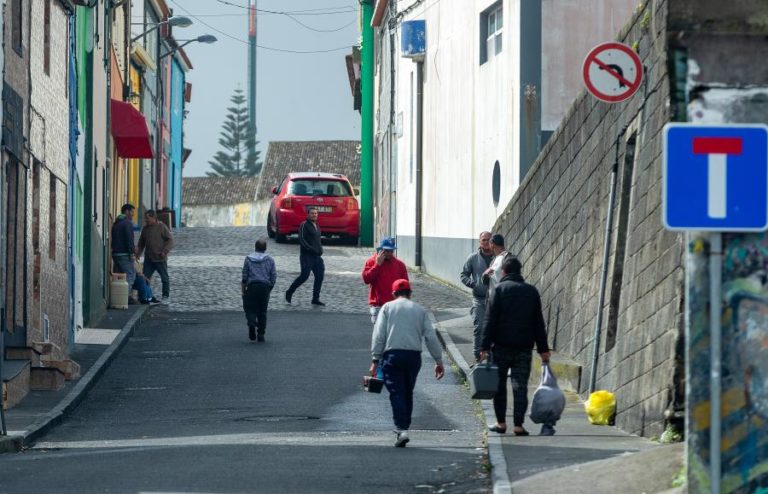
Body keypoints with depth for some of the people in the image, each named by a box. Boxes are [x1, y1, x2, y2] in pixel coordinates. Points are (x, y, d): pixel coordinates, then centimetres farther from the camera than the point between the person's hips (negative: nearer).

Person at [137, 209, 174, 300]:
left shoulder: (162, 227, -8)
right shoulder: (145, 229, 10)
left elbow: (170, 240, -9)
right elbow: (141, 243, 18)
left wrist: (164, 251, -18)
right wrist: (138, 253, 4)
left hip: (160, 259, -5)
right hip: (148, 259, 5)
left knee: (164, 278, 5)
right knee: (145, 278, 2)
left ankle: (165, 295, 15)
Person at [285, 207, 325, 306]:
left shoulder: (316, 226, 18)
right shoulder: (304, 225, -7)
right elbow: (301, 240, -17)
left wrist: (320, 250, 14)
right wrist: (311, 249, -24)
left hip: (316, 256, 8)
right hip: (307, 256, -8)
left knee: (320, 276, 0)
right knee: (304, 275, -10)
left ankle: (315, 299, 5)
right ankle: (289, 293, 8)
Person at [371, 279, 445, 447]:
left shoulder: (388, 307, 7)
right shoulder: (419, 310, 13)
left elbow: (378, 335, -2)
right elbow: (431, 337, 9)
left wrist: (375, 359, -1)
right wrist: (439, 361, 14)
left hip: (392, 354, -2)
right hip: (414, 355, 2)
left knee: (397, 393, -6)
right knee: (408, 393, 16)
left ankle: (402, 429, -19)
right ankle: (404, 426, 22)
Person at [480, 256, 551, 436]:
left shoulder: (499, 290, -5)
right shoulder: (532, 291, 7)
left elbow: (490, 320, -9)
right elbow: (538, 323, 9)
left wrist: (485, 347, -8)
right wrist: (543, 349, 13)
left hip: (502, 346, -2)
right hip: (524, 347, 3)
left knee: (499, 384, 9)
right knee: (520, 386, 3)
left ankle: (501, 423, 10)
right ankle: (518, 425, -3)